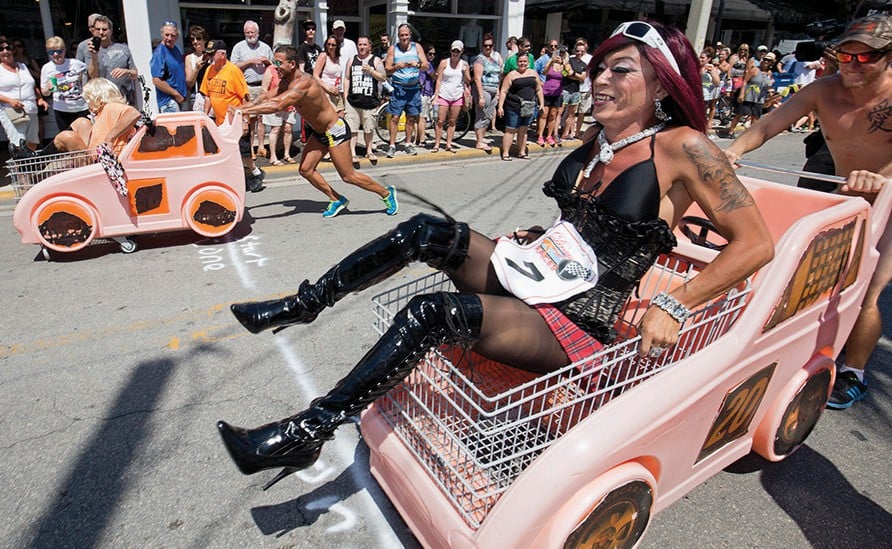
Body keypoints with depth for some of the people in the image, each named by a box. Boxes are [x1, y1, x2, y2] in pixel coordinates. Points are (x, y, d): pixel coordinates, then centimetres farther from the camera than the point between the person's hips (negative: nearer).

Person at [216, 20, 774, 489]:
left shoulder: (682, 148, -12)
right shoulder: (598, 137, 9)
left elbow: (757, 243, -12)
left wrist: (673, 305, -19)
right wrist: (541, 237, 11)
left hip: (578, 326, -7)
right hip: (535, 279, 7)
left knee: (431, 313, -27)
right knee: (427, 232, -10)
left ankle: (305, 434, -12)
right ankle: (304, 303, 4)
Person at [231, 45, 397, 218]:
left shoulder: (304, 82, -30)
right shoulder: (285, 83, 0)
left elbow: (277, 106, -40)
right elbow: (272, 101, 6)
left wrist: (243, 111, -39)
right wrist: (242, 108, -7)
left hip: (336, 131, -9)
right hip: (319, 132, 9)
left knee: (348, 176, -3)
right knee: (306, 170, 4)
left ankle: (387, 193, 15)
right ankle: (337, 200, 20)